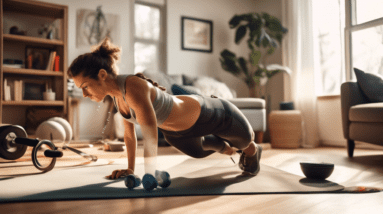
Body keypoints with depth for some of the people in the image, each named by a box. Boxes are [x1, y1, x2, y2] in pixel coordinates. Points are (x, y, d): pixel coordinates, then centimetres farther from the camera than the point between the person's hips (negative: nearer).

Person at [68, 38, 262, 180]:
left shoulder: (133, 87, -39)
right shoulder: (115, 94, -13)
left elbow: (150, 137, -43)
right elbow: (129, 133, -1)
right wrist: (130, 169, 2)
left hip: (206, 115, -7)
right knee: (199, 151, 39)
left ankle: (252, 150, 60)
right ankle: (227, 148, 69)